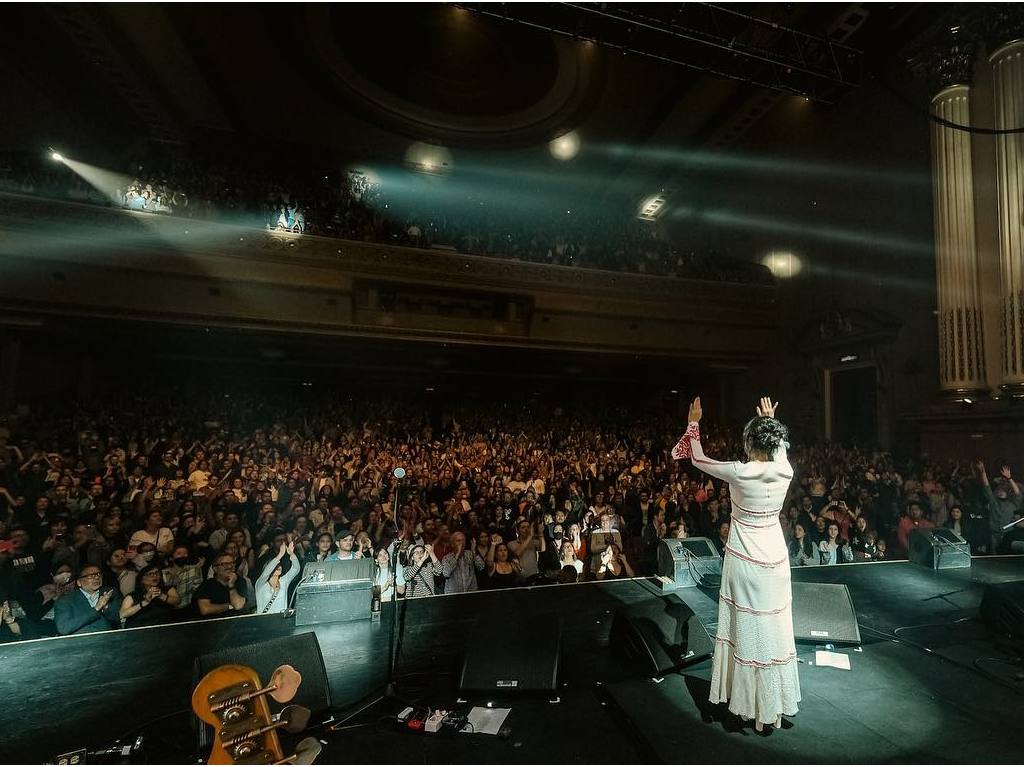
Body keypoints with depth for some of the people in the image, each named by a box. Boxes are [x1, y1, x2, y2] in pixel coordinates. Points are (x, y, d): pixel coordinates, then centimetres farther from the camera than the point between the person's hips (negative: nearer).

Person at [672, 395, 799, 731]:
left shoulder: (739, 472, -21)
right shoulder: (785, 470, -9)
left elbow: (697, 458, -8)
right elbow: (778, 448, 15)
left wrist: (693, 423, 4)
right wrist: (770, 421, 29)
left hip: (744, 559, -4)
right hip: (775, 557, 4)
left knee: (747, 628, 9)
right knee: (774, 627, 16)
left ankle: (752, 703, 24)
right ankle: (774, 703, 31)